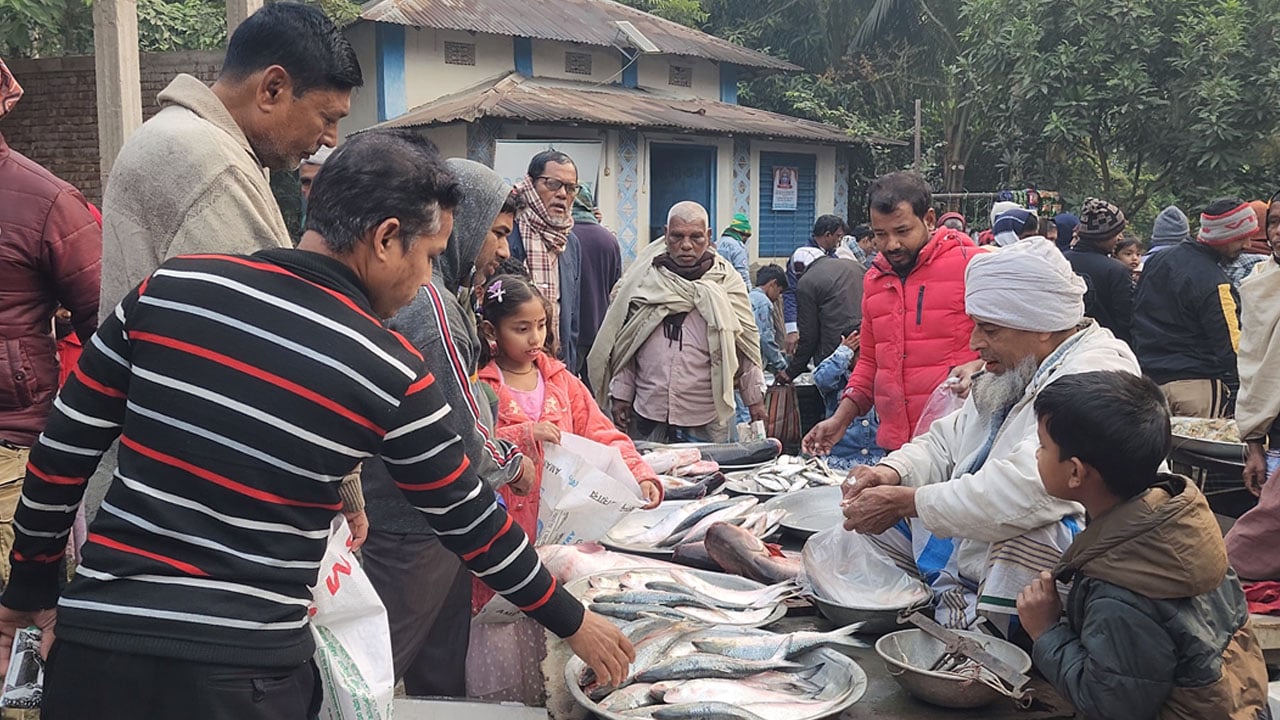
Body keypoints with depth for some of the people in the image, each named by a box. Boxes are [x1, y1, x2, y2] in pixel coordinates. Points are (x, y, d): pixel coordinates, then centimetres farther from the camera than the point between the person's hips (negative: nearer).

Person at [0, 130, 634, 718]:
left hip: (92, 641, 4)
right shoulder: (390, 374, -10)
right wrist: (573, 622, 14)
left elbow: (61, 453, 4)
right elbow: (471, 524, -1)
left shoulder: (168, 289, -3)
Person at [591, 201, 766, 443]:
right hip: (648, 413, 1)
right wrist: (621, 394, 6)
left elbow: (747, 344, 5)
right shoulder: (643, 279, 4)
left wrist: (755, 400, 7)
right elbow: (623, 341, 9)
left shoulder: (727, 282, 0)